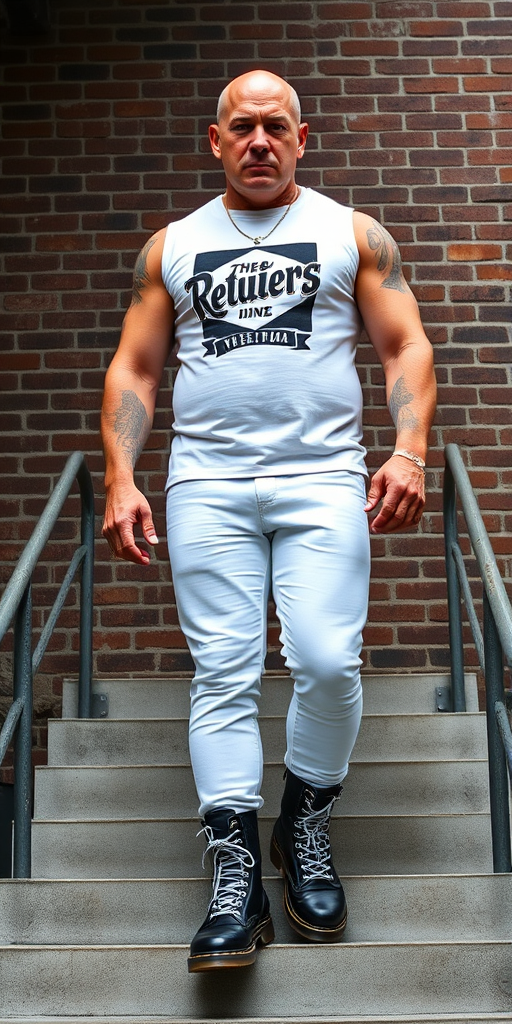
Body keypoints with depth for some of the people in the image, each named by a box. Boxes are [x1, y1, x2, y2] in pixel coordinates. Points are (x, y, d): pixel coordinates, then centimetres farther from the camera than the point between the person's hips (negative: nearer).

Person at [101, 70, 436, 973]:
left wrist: (409, 452, -10)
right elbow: (133, 369, 14)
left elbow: (406, 347, 6)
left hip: (323, 477, -1)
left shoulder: (353, 235, 12)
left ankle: (305, 825, 13)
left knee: (328, 664, -12)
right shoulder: (171, 247, 16)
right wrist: (120, 480, 0)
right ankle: (235, 870, 0)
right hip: (207, 482, 2)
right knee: (223, 672, -5)